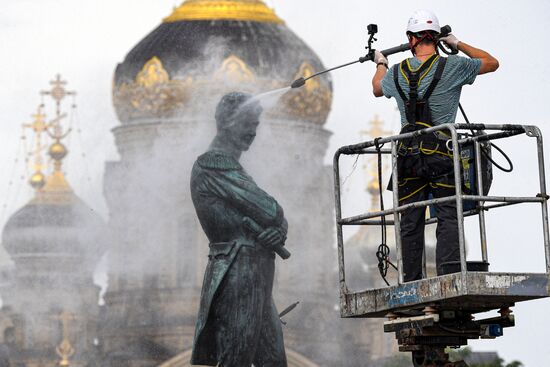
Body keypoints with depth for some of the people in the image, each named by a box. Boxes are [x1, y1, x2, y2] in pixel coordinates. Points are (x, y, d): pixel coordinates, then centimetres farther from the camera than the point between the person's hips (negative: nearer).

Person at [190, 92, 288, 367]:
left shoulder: (232, 166, 23)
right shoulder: (212, 164, -9)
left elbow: (277, 217, 17)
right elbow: (268, 210, -16)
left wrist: (279, 232, -6)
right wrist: (277, 220, 7)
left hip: (258, 284, 10)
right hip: (237, 278, -10)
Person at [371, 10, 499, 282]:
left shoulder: (397, 72, 9)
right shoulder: (453, 67, -2)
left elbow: (377, 88, 33)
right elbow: (492, 62, 13)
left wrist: (380, 64, 54)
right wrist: (458, 44, 24)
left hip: (408, 154, 3)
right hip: (441, 154, -3)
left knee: (410, 222, 7)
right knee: (448, 216, -4)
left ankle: (411, 285, 8)